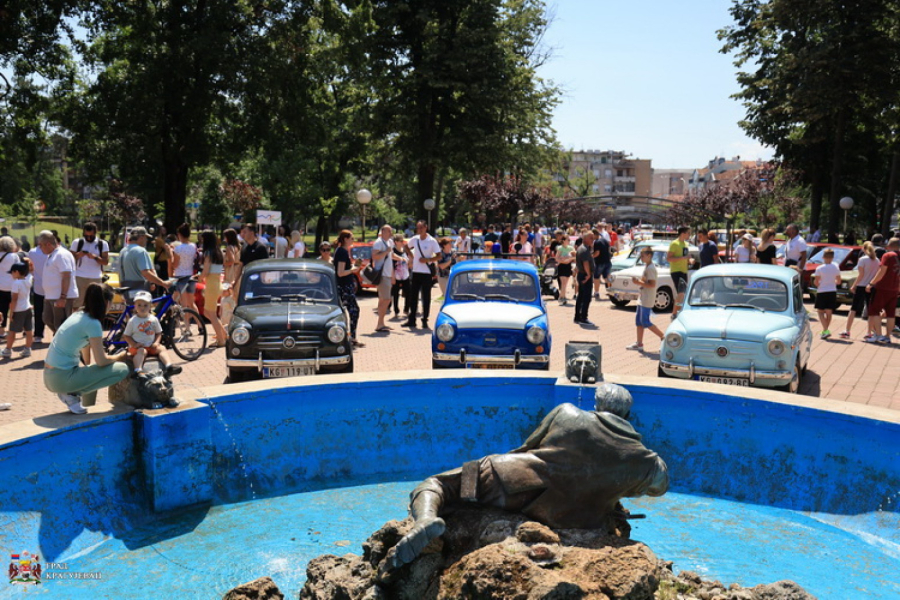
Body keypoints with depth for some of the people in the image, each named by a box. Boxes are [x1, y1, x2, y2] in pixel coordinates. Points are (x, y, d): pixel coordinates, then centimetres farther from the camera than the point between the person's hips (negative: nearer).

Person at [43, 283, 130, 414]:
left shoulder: (78, 315, 10)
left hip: (49, 377, 9)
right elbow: (101, 361, -14)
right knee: (122, 370, -9)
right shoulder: (93, 323, -16)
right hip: (62, 378, -9)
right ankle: (72, 394, -6)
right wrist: (119, 357, 5)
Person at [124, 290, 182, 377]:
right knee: (141, 351, -33)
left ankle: (169, 366, -37)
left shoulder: (153, 319, 5)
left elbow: (159, 333, 12)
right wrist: (135, 344, -15)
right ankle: (137, 370, -52)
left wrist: (156, 342, -7)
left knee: (162, 348, -19)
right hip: (138, 347, -3)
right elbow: (126, 336, 0)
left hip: (151, 346, 3)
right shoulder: (132, 321, -3)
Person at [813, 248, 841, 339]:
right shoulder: (836, 267, 0)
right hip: (832, 292, 4)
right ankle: (825, 331, 19)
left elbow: (815, 282, -9)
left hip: (822, 292, -4)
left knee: (820, 312, 2)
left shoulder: (819, 268, -11)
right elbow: (838, 281, 6)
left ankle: (826, 330, -15)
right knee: (829, 312, 12)